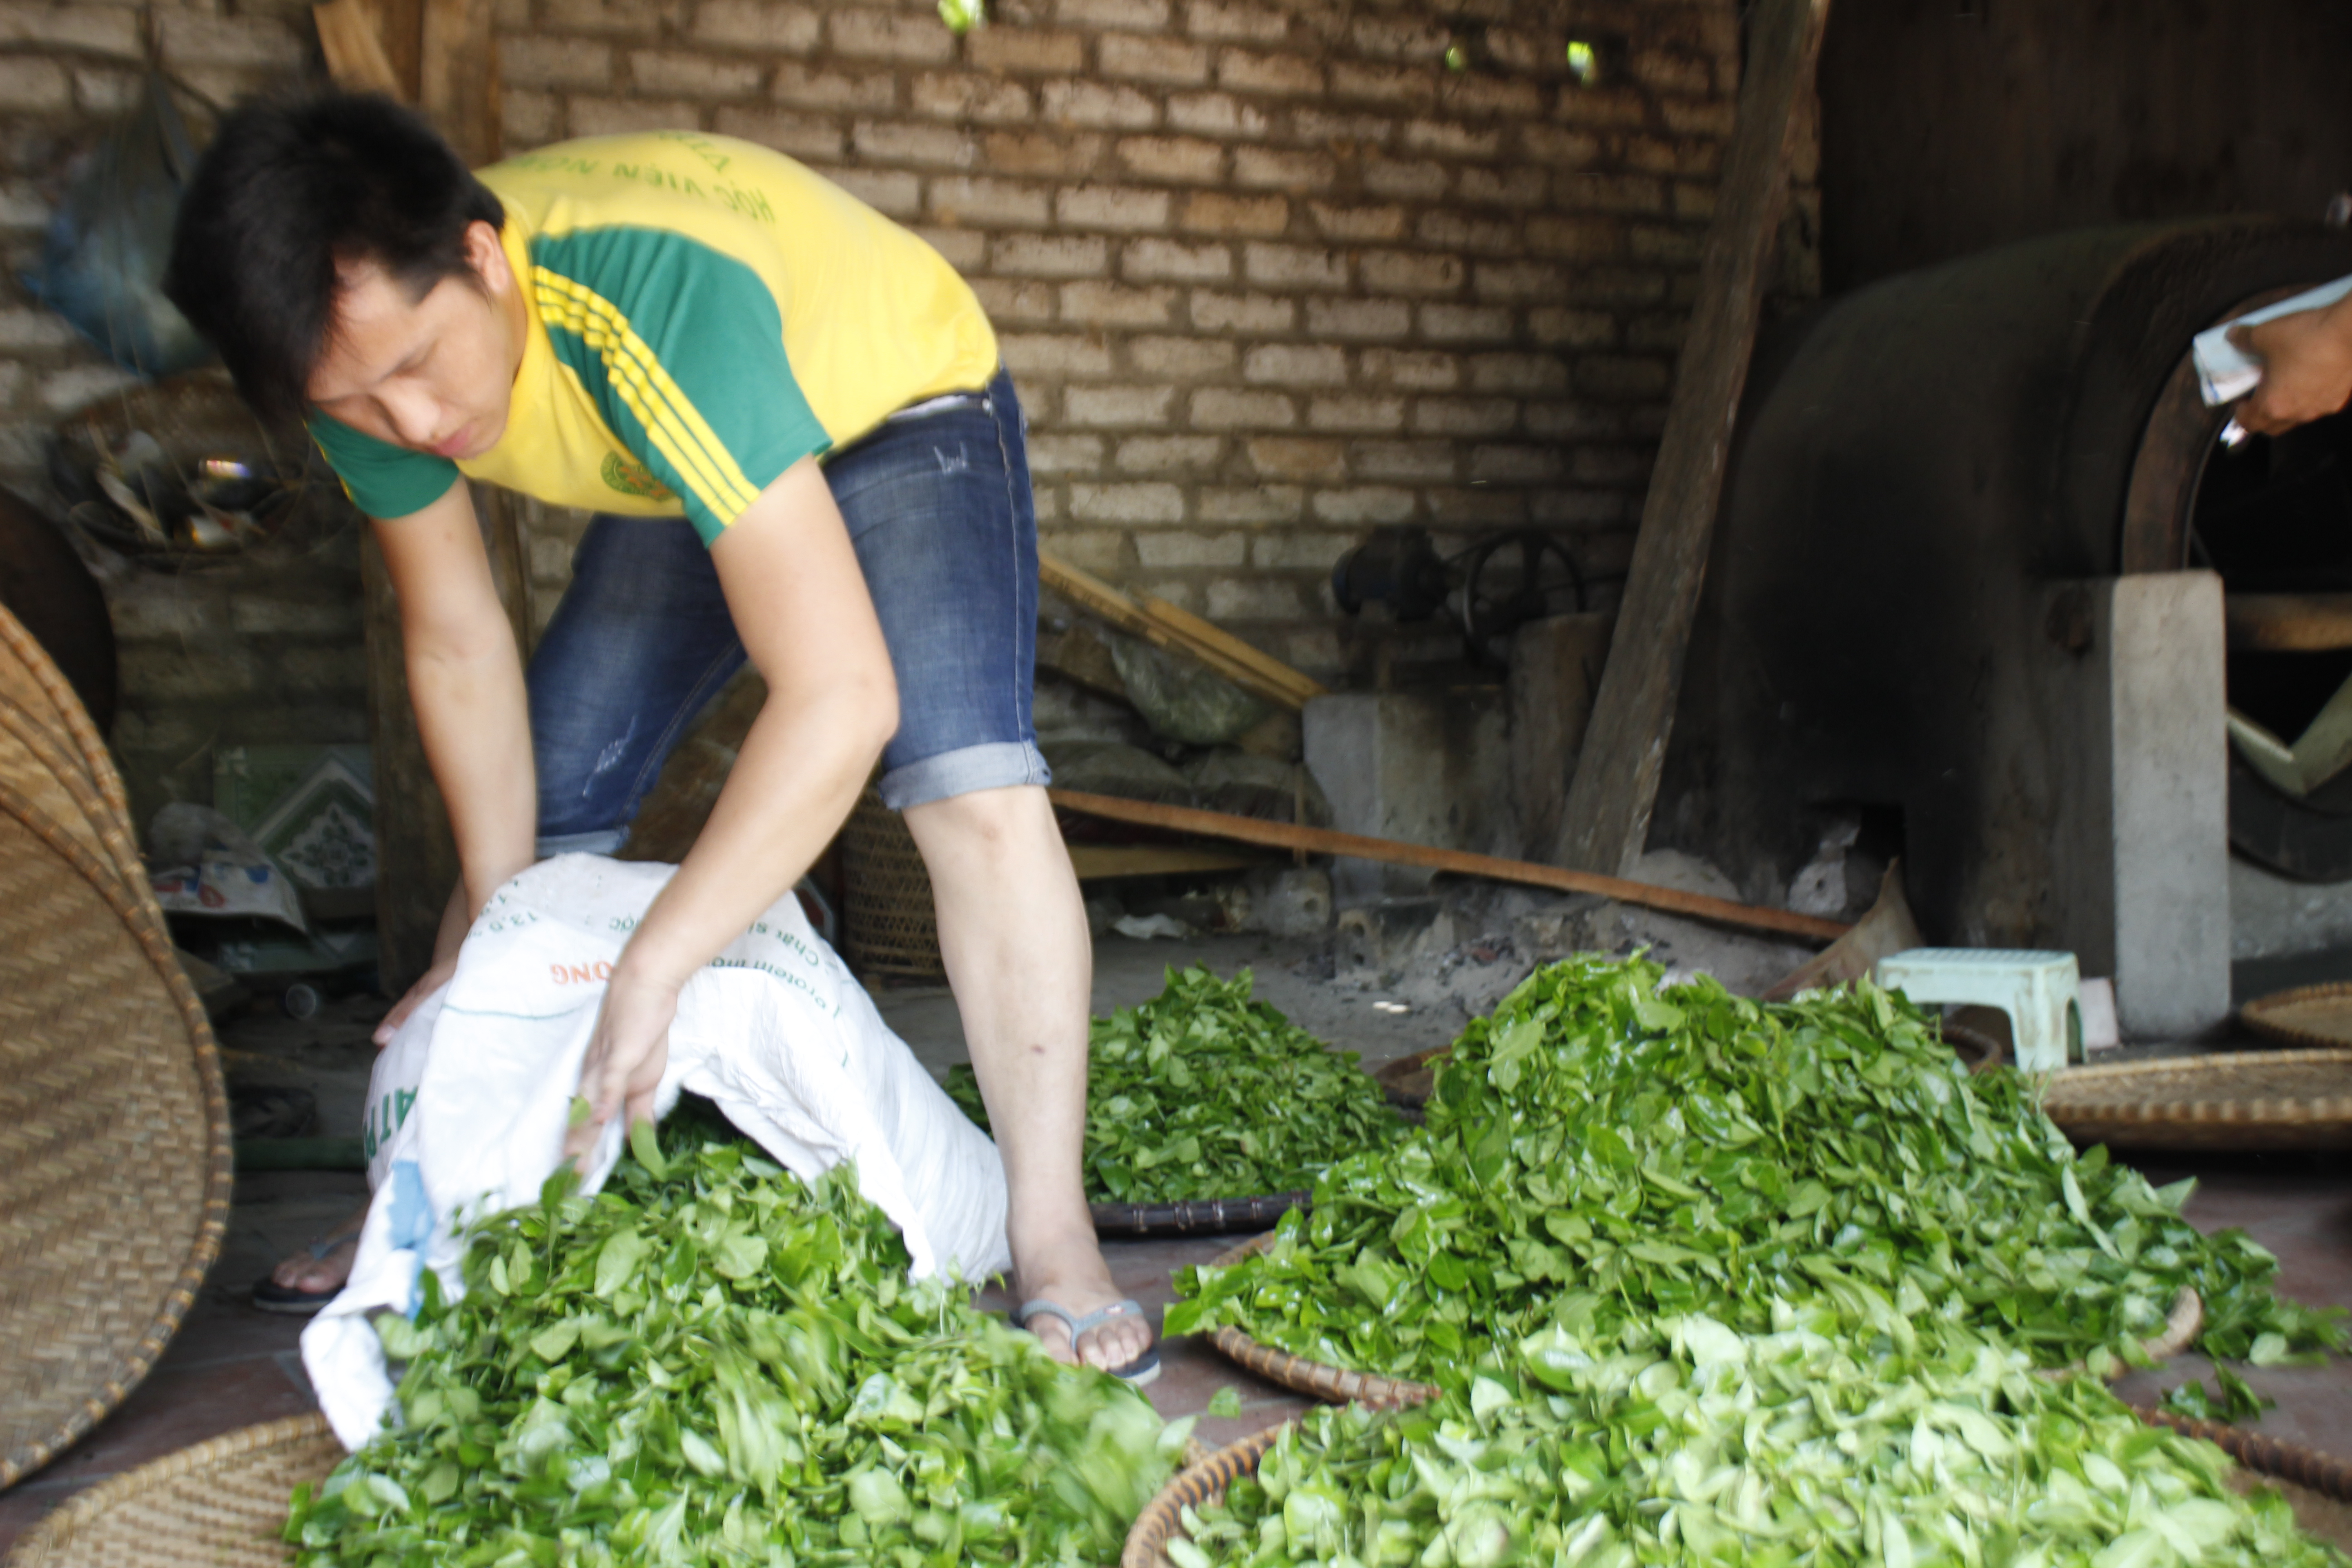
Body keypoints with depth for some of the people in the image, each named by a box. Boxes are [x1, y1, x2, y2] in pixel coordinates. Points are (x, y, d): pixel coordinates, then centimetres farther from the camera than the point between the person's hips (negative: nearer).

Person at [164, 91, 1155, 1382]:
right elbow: (457, 647, -12)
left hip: (897, 406, -5)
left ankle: (1052, 1244, -24)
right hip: (681, 470, 6)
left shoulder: (661, 303, -44)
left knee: (971, 789, -30)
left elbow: (841, 695, -48)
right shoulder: (369, 340, -23)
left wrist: (648, 971, -47)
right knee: (541, 813, 4)